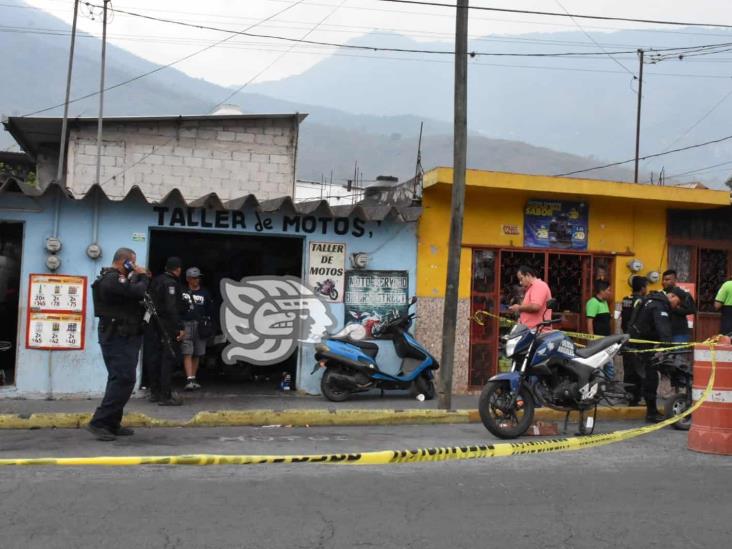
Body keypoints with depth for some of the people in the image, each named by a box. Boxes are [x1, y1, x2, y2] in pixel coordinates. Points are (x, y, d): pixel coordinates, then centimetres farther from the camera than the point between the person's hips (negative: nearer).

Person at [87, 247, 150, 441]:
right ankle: (99, 422, -14)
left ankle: (112, 424, 19)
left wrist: (139, 277, 7)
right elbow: (137, 293, -25)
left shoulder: (115, 278, 20)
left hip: (122, 337, 11)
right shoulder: (112, 279, -16)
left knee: (120, 380, 14)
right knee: (124, 379, -15)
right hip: (119, 338, -11)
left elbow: (133, 295, 19)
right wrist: (143, 276, -7)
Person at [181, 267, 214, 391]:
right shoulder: (182, 291, 4)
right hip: (186, 324, -3)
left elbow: (210, 309, 14)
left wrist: (207, 320, 2)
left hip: (200, 325, 3)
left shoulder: (204, 293, 12)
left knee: (197, 354, 8)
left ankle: (193, 379, 18)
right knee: (187, 353, -11)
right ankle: (189, 380, -16)